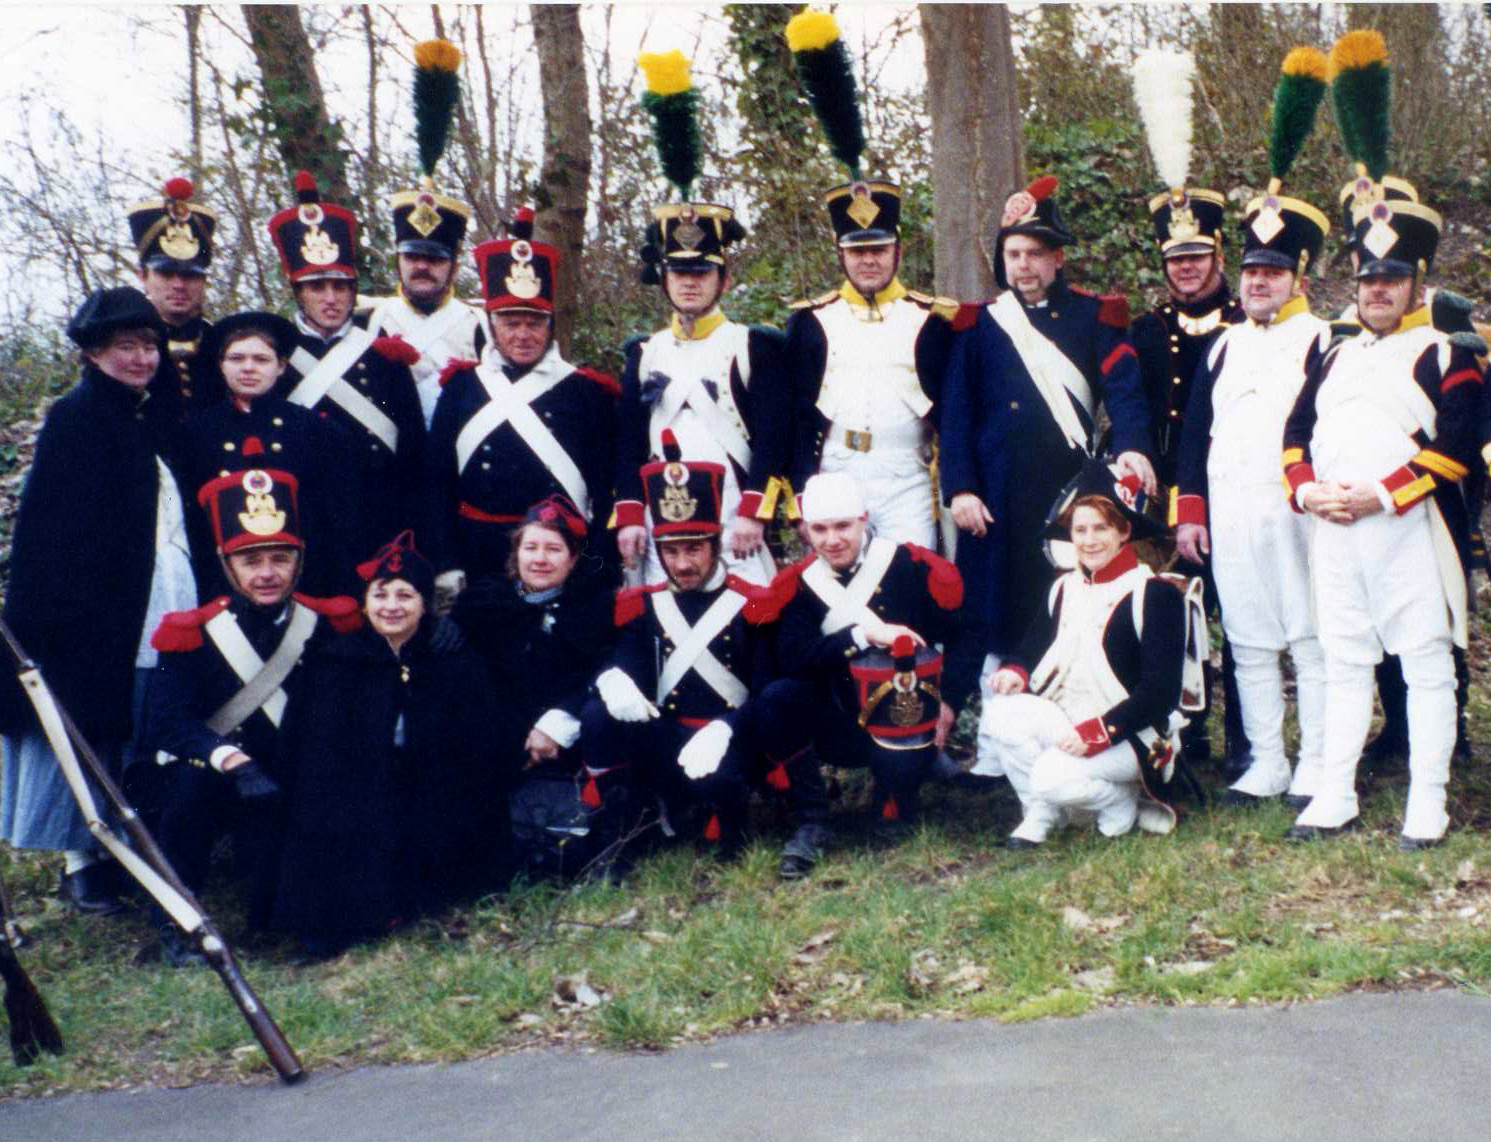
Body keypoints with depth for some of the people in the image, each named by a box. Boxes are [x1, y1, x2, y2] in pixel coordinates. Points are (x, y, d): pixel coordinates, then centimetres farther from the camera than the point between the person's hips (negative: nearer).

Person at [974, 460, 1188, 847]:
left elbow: (1161, 692, -15)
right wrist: (1015, 670, -7)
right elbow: (1037, 645, 19)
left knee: (1054, 775, -31)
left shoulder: (1155, 594, -10)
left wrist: (1097, 732, -25)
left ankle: (1126, 805, 0)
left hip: (1130, 736, -6)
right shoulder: (1064, 588, 11)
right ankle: (1042, 812, -5)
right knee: (1000, 712, -23)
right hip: (1066, 721, 6)